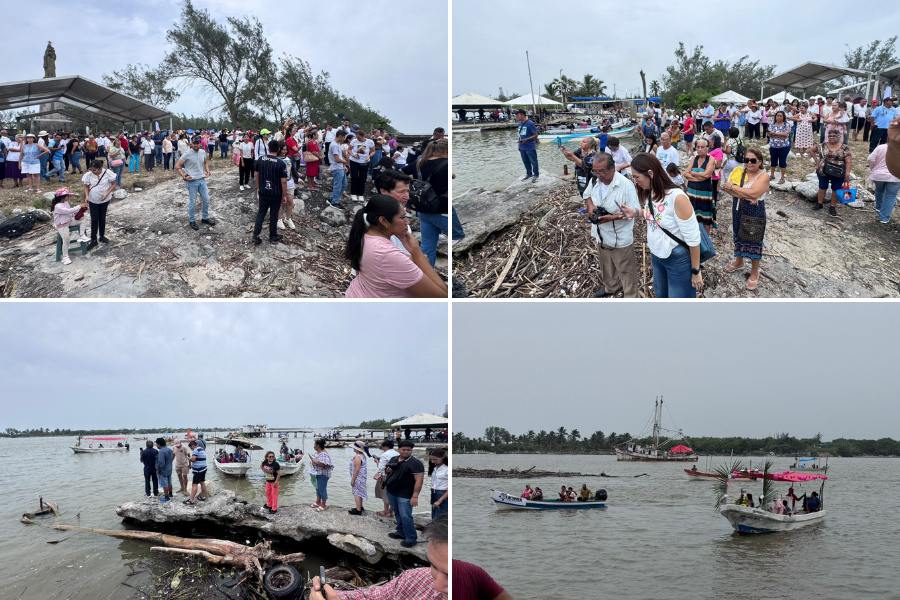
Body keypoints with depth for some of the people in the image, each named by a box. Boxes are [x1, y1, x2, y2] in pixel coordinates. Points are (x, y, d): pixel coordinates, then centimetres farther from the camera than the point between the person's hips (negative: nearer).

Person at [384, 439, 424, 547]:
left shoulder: (415, 463, -14)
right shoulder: (393, 459, 8)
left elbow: (419, 480, -18)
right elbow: (387, 471, 24)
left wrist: (415, 496, -24)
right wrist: (387, 470, -1)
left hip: (405, 495, -7)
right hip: (391, 492, 7)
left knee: (405, 516, -10)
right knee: (397, 514, 17)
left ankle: (411, 539, -2)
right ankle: (401, 532, 31)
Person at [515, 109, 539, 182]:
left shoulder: (530, 123, -16)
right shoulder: (520, 123, 6)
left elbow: (535, 135, -14)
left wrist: (526, 140, -23)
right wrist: (519, 140, 4)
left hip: (530, 147, -7)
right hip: (522, 147, 7)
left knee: (533, 161, 5)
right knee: (525, 162, 18)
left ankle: (536, 175, 19)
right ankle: (529, 174, 33)